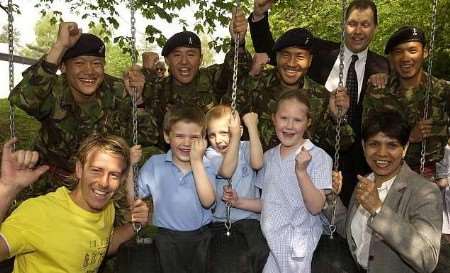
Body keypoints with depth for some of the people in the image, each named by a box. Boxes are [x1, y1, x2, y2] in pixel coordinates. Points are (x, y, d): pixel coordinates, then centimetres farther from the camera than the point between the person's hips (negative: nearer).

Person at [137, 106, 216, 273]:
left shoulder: (206, 167, -4)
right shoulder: (154, 164, -3)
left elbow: (208, 201, -21)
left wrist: (197, 161, -22)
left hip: (200, 236, 1)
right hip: (167, 237, -1)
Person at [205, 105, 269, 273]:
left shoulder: (245, 148, 3)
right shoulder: (210, 154, -1)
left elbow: (257, 163, -19)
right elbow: (227, 171, -20)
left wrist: (252, 126, -17)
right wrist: (236, 135, -25)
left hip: (250, 218, 1)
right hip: (220, 221, 0)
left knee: (260, 252, -22)